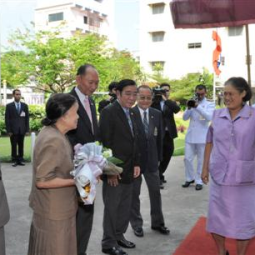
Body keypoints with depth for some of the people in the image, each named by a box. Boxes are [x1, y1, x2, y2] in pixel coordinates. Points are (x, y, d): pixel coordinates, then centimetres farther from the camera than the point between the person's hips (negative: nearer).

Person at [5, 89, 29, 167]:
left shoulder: (25, 105, 7)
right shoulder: (9, 106, 2)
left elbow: (27, 118, 7)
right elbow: (7, 119, -1)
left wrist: (27, 129, 1)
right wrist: (9, 131, -7)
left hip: (22, 130, 2)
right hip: (13, 130, -2)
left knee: (21, 146, 5)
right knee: (14, 146, 2)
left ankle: (20, 160, 12)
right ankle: (14, 160, 10)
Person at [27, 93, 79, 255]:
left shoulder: (52, 132, 3)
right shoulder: (54, 140, -27)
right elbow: (42, 181, -28)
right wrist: (76, 181, -22)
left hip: (55, 207, 9)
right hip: (54, 211, -9)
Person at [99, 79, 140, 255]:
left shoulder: (131, 114, 12)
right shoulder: (108, 112, -13)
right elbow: (105, 144, -17)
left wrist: (136, 164, 8)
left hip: (129, 170, 8)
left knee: (125, 207, 16)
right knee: (111, 208, 5)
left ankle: (119, 236, 33)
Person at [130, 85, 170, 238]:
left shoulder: (157, 114, 2)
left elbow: (160, 137, 7)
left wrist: (159, 157, 7)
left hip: (152, 159, 4)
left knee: (156, 191, 13)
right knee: (134, 193, 10)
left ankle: (157, 222, 30)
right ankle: (136, 224, 27)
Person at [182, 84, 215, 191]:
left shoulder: (210, 104, 2)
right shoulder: (192, 102, 11)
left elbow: (209, 117, -17)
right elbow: (185, 118, 3)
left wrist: (198, 107, -26)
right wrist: (189, 108, -15)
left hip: (202, 137, -3)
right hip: (190, 136, 3)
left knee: (201, 160, 3)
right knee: (187, 159, 5)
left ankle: (199, 181, 12)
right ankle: (190, 178, 21)